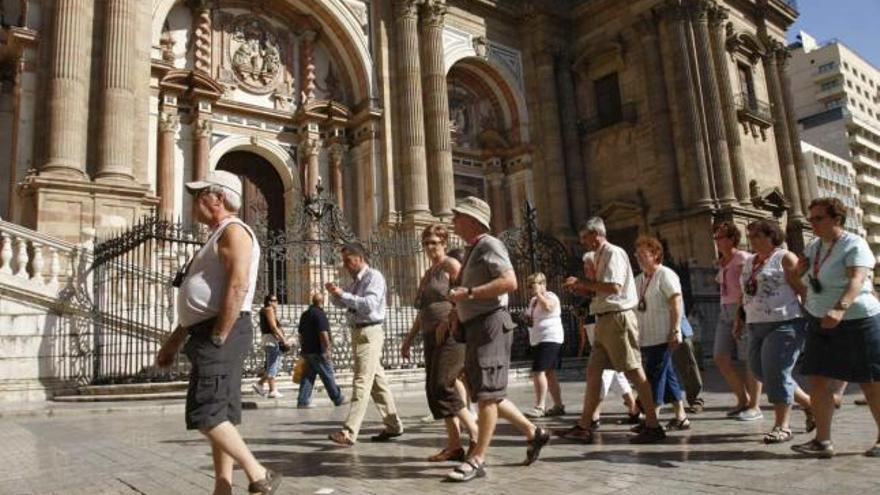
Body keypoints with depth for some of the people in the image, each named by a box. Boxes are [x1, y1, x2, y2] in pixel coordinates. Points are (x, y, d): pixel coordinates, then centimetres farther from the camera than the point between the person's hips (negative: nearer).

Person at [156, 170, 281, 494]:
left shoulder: (233, 231, -8)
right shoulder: (217, 237, 23)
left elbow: (237, 287, -21)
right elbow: (199, 302, 26)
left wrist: (217, 340, -22)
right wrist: (174, 342, 24)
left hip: (222, 333, -10)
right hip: (209, 333, 10)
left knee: (204, 414, -12)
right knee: (218, 416, 9)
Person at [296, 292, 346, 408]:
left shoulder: (305, 314, 14)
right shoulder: (320, 314, -13)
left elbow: (300, 333, 20)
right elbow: (323, 333, -20)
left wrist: (302, 348, 27)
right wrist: (328, 349, -17)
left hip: (307, 351, 8)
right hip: (319, 352, -8)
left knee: (307, 377, 9)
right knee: (328, 376, 1)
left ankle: (302, 401, 5)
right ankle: (338, 399, 11)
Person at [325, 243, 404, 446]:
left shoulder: (374, 277, -10)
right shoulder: (356, 280, 17)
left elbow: (369, 304, -23)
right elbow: (341, 303, 23)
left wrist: (343, 294, -23)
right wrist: (334, 293, 2)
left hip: (370, 333, -9)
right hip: (358, 332, 9)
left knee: (362, 383, -11)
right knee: (377, 381, 13)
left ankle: (349, 432, -12)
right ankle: (393, 425, 21)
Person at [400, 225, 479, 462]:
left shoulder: (451, 265, -2)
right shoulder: (427, 274, 22)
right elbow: (422, 312, 25)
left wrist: (447, 322, -21)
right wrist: (409, 338, 21)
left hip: (451, 335, -9)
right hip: (432, 338, 9)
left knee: (441, 387, -15)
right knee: (434, 390, 4)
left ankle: (476, 433, -4)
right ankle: (454, 445, 9)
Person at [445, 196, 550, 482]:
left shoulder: (489, 245, -8)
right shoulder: (472, 252, 20)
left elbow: (509, 282, -22)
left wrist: (468, 293, -23)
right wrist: (458, 309, 12)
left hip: (491, 326, -10)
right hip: (475, 329, 10)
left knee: (486, 393, -7)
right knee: (486, 394, 13)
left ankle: (477, 460, -2)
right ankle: (534, 433, 24)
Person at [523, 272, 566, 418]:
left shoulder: (550, 297, -8)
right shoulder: (533, 300, 17)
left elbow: (548, 307, -32)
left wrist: (538, 293, -23)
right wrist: (528, 319, 10)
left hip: (550, 339, -10)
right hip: (537, 341, 10)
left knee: (538, 372, -17)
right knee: (549, 373, 11)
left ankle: (539, 407, -15)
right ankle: (558, 405, 17)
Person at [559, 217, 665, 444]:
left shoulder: (613, 253, -10)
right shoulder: (601, 256, 18)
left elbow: (614, 287, -23)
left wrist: (583, 283, -15)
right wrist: (582, 289, 13)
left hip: (618, 318, -10)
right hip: (606, 320, 10)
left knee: (633, 370, -5)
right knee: (593, 371, 8)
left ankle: (653, 426, 4)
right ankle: (584, 427, 13)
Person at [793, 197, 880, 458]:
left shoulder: (854, 245, -12)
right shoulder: (813, 247, 8)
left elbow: (857, 280, -29)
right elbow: (796, 275, 22)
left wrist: (840, 308, -46)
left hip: (857, 321, -6)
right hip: (820, 322, 6)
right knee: (817, 379, 0)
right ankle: (823, 441, 5)